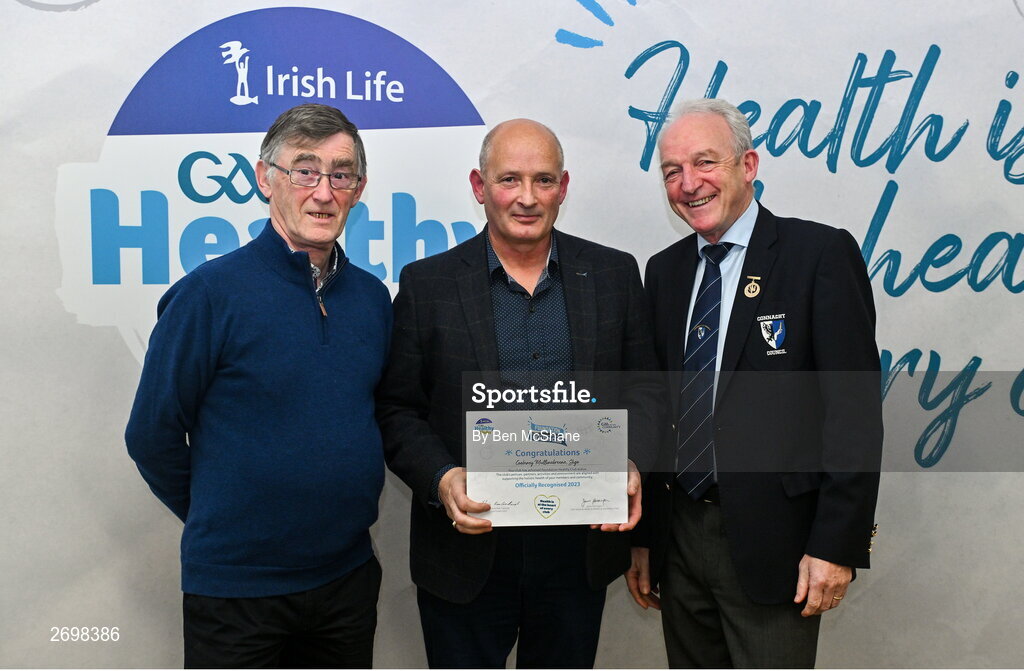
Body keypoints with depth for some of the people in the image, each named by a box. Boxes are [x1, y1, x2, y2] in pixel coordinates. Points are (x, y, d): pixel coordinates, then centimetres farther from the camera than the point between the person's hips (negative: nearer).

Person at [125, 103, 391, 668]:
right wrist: (221, 522, 3)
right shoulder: (210, 292, -13)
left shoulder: (372, 297, 2)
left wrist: (340, 512, 9)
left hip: (349, 575, 5)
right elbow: (152, 437, -7)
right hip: (235, 585, -4)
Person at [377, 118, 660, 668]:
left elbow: (642, 387, 4)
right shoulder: (426, 284, -3)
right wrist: (440, 479, -19)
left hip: (580, 546, 2)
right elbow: (396, 409, -3)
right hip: (468, 548, -1)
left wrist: (630, 465, -14)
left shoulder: (614, 275, 2)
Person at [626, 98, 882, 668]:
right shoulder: (664, 272, 9)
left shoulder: (822, 254, -7)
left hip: (772, 541, -5)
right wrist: (643, 536, 10)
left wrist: (837, 545, -14)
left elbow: (855, 410, -11)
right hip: (679, 535, 5)